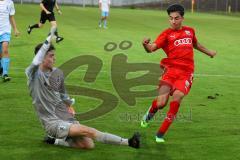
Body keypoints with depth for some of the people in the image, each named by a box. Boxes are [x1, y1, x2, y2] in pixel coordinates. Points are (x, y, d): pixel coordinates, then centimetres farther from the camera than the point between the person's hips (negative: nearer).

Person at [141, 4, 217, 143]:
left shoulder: (190, 31, 15)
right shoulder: (167, 34, 2)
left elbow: (195, 44, 38)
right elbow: (152, 48, -13)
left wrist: (209, 52, 50)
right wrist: (146, 45, -35)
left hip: (186, 72, 2)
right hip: (171, 69, -2)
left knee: (178, 95, -24)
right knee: (161, 103, -15)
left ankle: (161, 133, -11)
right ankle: (151, 112, 26)